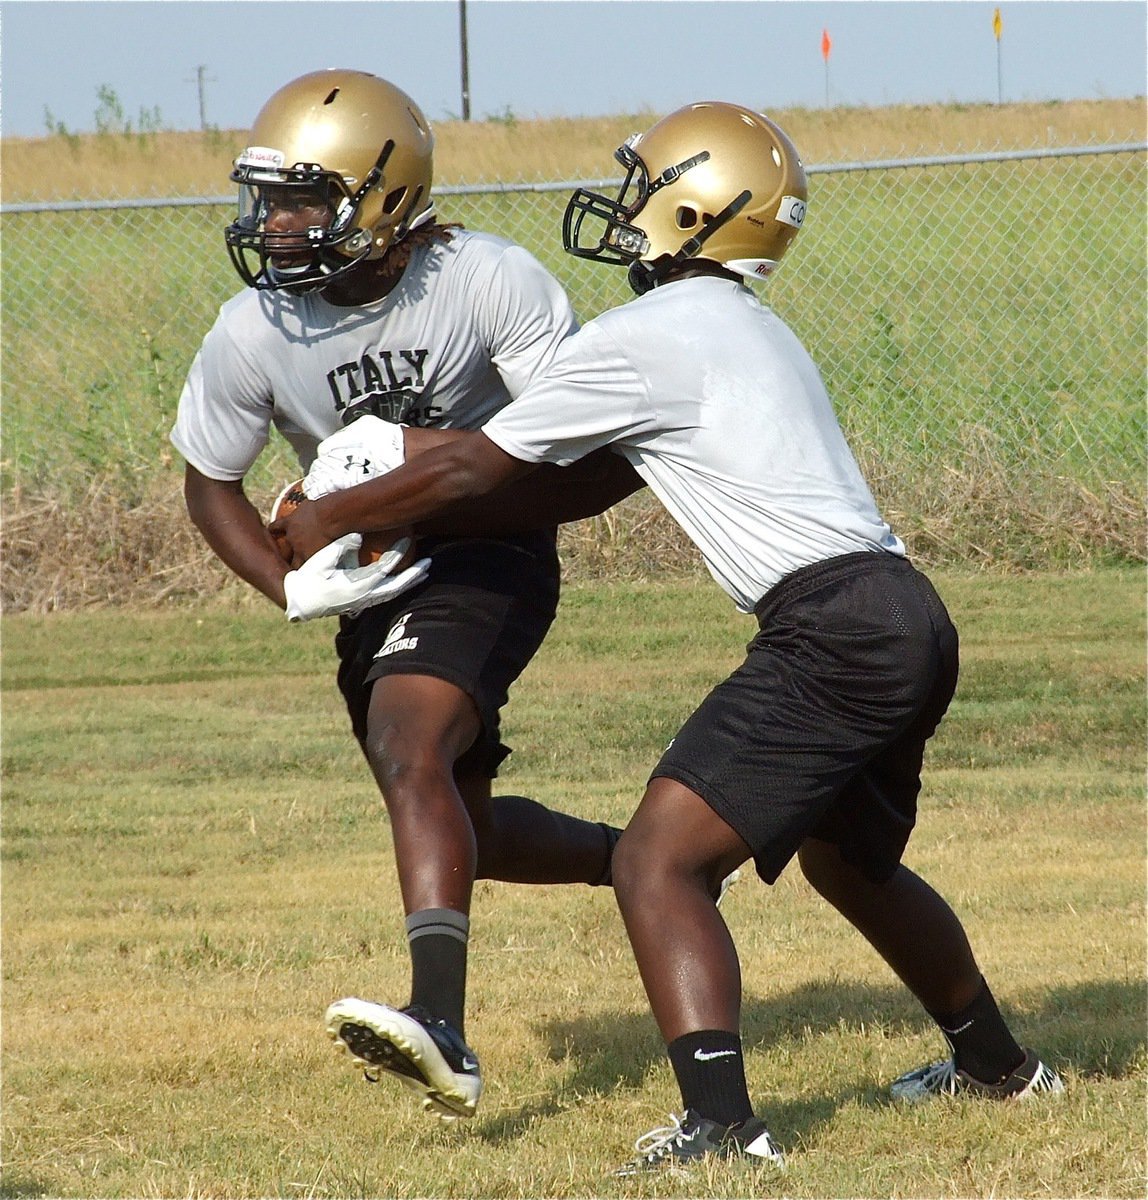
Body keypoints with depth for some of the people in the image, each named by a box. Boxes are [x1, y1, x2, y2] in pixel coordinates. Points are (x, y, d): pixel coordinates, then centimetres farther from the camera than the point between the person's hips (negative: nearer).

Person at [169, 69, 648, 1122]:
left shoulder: (492, 285, -20)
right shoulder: (253, 335, -12)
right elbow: (211, 485, 3)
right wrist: (293, 590, -14)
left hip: (490, 561, -6)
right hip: (371, 587, 6)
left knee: (411, 756, -29)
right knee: (465, 832, 13)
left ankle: (442, 1033, -42)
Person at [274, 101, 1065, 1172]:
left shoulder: (641, 340, -6)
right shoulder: (750, 330, 22)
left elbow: (474, 471, 1)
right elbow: (585, 481, 30)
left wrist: (335, 515, 16)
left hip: (833, 632, -10)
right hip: (909, 620, 10)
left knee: (659, 862, -13)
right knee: (851, 861, 33)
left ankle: (719, 1121, -28)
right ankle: (997, 1065, 49)